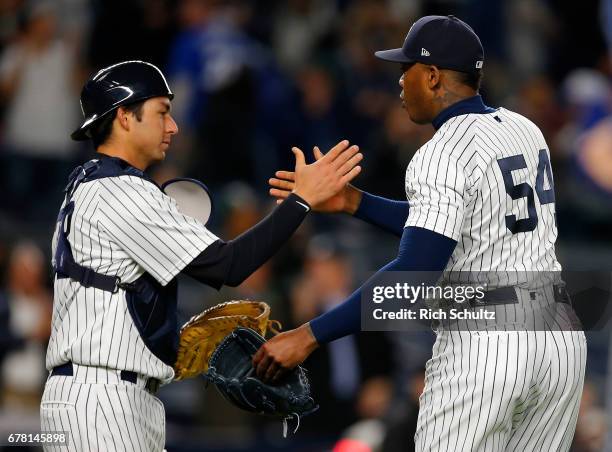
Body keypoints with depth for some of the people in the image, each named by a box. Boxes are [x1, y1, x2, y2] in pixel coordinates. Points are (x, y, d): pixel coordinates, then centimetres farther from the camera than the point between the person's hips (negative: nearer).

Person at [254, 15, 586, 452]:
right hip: (561, 343, 8)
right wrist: (351, 202, 20)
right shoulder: (526, 131, 13)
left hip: (481, 346, -8)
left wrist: (310, 335, -22)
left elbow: (413, 276, -22)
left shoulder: (443, 155, -12)